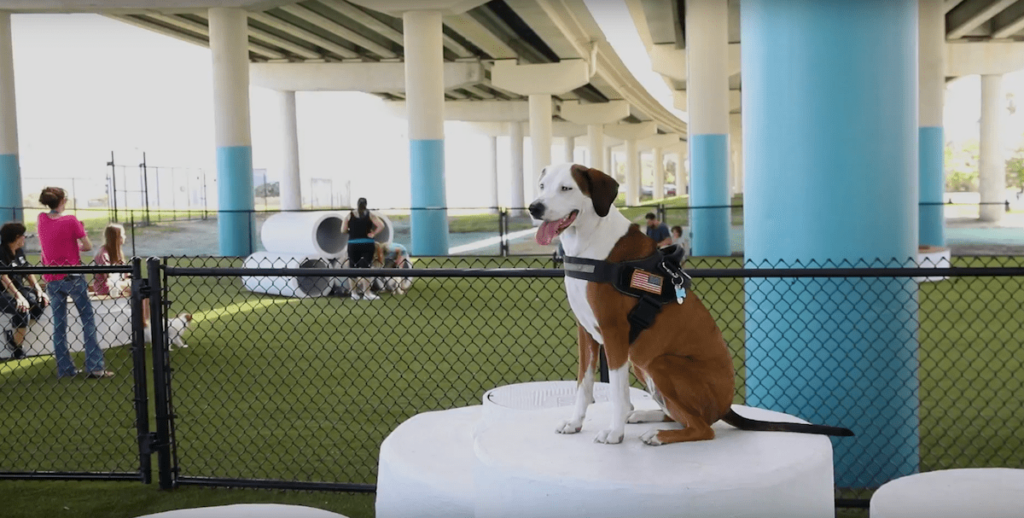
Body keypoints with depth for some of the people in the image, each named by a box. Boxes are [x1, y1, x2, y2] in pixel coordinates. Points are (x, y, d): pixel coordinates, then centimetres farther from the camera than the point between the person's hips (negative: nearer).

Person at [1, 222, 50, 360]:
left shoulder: (19, 252, 7)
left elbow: (28, 272, 8)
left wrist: (39, 290, -8)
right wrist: (18, 297, -38)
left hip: (18, 289, 9)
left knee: (42, 300, -9)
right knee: (22, 310, -31)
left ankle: (14, 334, -1)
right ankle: (15, 345, -9)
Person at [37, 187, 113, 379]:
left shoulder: (41, 219, 2)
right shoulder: (71, 221, -13)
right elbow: (88, 246, -8)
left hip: (52, 280, 5)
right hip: (73, 277, -5)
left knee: (59, 325, 10)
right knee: (88, 321, 2)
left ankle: (65, 368, 11)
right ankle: (95, 367, -1)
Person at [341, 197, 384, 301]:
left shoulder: (349, 215, 1)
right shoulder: (369, 215, -1)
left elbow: (343, 230, -1)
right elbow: (381, 226, -11)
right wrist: (373, 234, -3)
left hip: (353, 245, 1)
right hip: (367, 244, -1)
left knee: (353, 268, 9)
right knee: (365, 268, 2)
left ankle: (354, 293, 14)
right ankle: (367, 293, 1)